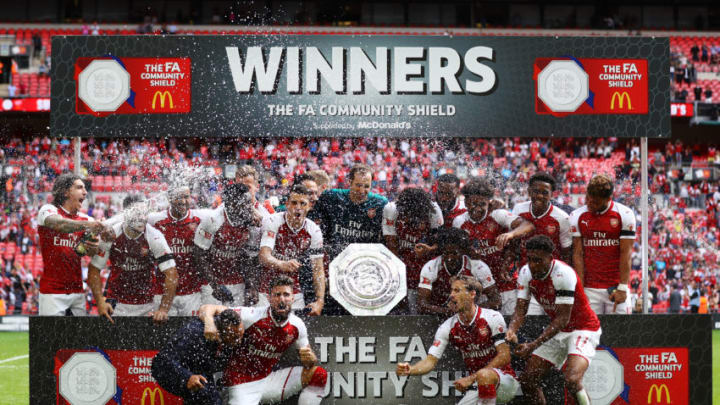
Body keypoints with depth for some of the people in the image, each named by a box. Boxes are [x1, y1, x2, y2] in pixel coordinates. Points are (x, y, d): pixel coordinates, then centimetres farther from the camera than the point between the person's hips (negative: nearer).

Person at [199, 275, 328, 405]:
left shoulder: (297, 326, -2)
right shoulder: (252, 316, -18)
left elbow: (311, 359, 10)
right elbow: (207, 309, -18)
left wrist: (310, 359, -15)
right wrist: (209, 323, -42)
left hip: (268, 379, 5)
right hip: (241, 387, -5)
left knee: (319, 374, -4)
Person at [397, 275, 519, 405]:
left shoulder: (492, 317, -11)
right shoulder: (447, 328, 0)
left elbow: (504, 356, -13)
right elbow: (431, 360, -5)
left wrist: (471, 378, -18)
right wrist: (410, 369, -28)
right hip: (477, 388, 5)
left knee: (484, 375, -36)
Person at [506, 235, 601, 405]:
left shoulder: (564, 273, -28)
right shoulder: (526, 272, -7)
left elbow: (563, 319, -29)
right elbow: (521, 308, -7)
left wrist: (533, 345, -35)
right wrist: (512, 330, -30)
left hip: (583, 329, -7)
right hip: (557, 331, 7)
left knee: (572, 381, -30)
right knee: (527, 381, 0)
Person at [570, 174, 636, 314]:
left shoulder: (624, 215, -4)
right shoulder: (577, 217, 2)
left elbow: (625, 254, -5)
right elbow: (578, 255, 1)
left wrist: (622, 288, -9)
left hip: (615, 286, -1)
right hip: (590, 289, 1)